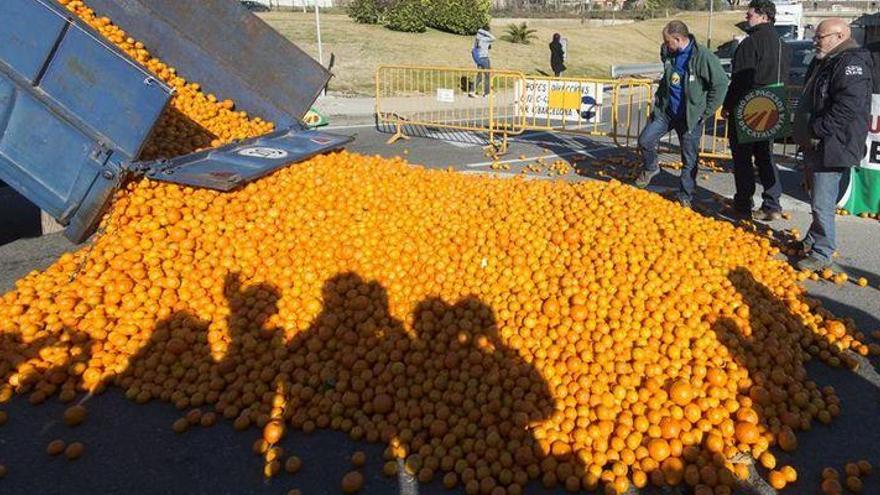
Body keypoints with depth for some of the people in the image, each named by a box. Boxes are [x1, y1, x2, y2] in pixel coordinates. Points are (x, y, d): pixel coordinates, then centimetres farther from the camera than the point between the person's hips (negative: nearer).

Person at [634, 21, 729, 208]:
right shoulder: (668, 53, 2)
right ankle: (650, 168, 27)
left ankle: (685, 197, 17)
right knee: (645, 140, -3)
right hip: (665, 110, 5)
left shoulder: (703, 57, -19)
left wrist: (706, 112, -12)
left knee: (689, 160, 4)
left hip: (690, 116, -5)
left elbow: (721, 84, -15)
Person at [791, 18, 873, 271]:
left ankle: (822, 254, 0)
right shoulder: (823, 62, 17)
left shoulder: (851, 64, -16)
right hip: (815, 145, 10)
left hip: (832, 148, -10)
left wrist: (815, 131, -21)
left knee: (822, 204, -8)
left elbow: (846, 108, -26)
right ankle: (812, 241, 35)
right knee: (817, 200, 21)